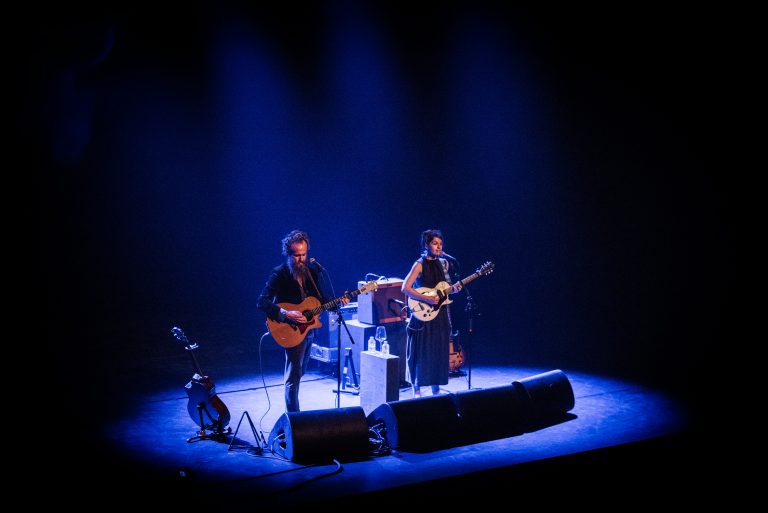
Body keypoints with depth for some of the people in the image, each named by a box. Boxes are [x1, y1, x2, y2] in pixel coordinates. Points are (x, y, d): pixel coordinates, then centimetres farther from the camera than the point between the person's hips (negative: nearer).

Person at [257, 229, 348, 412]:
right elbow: (262, 302, -20)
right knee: (294, 376, -10)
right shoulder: (279, 274, -14)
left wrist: (337, 302, -7)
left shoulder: (312, 270, 3)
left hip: (309, 327, 7)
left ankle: (293, 412, 38)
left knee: (299, 371, 21)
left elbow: (321, 299, 11)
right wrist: (285, 314, -30)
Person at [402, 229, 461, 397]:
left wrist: (453, 289, -3)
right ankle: (417, 389, 9)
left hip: (440, 313, 6)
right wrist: (426, 298, -21)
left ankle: (436, 389, 18)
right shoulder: (419, 265, -9)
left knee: (439, 351, 9)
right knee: (421, 352, -1)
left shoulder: (444, 263, 9)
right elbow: (405, 288, -16)